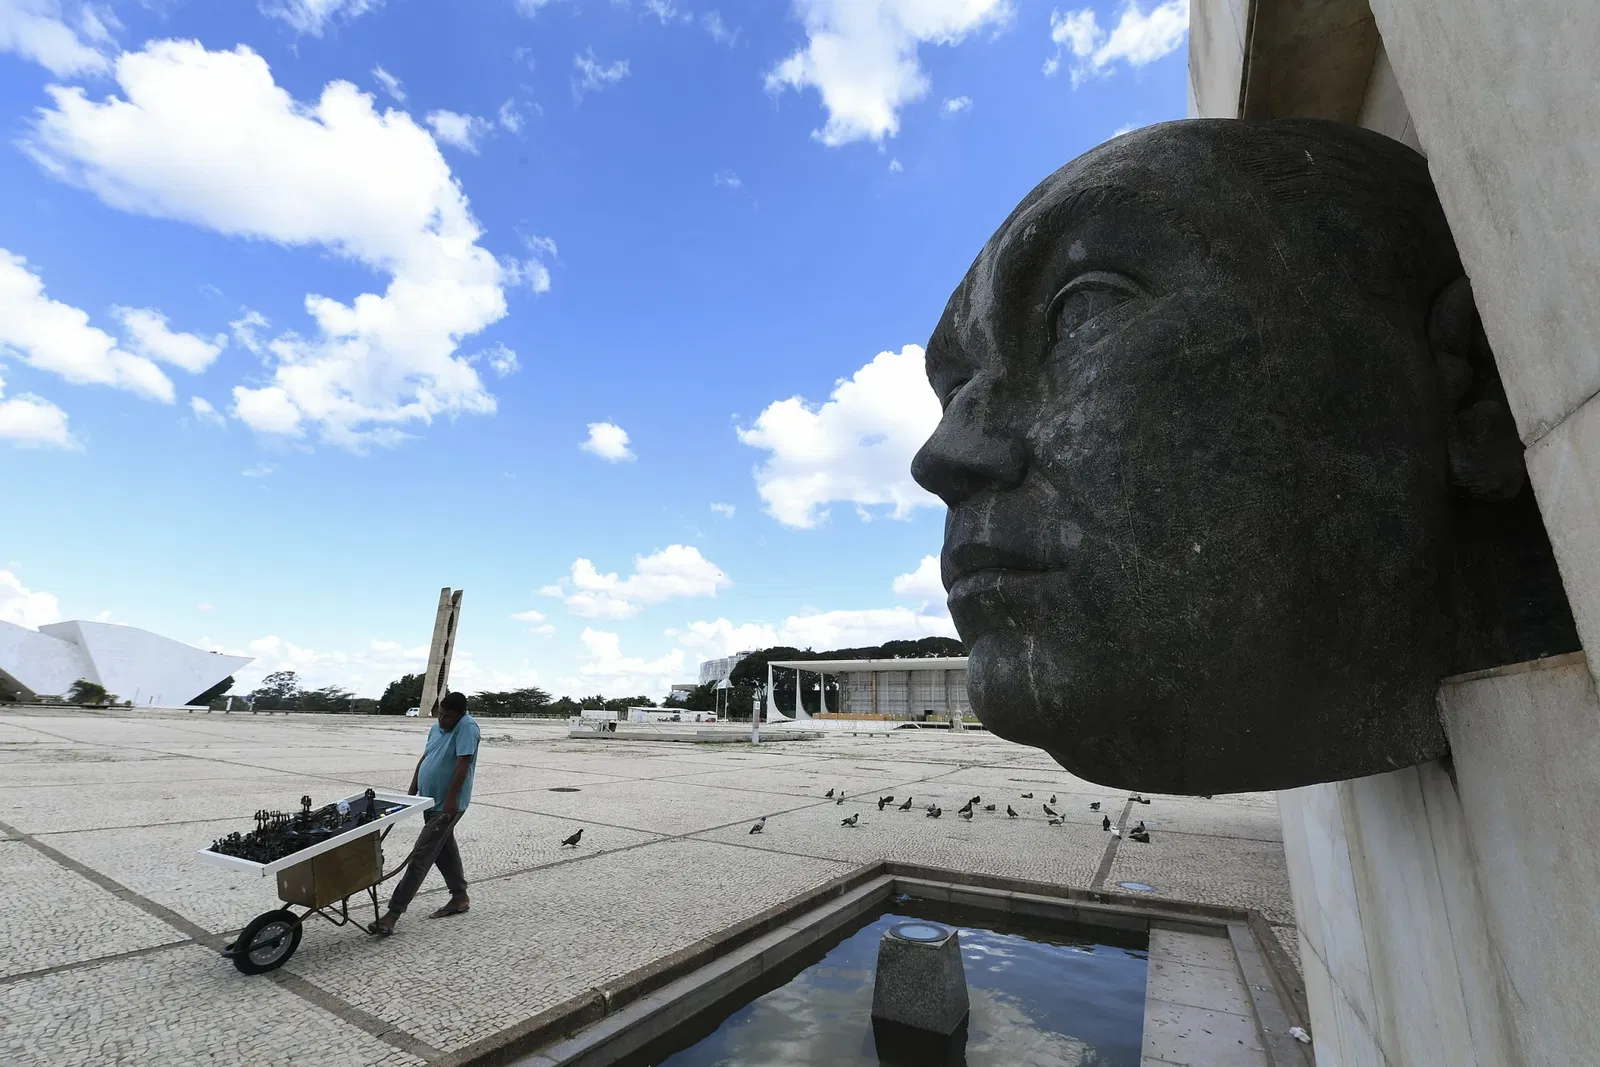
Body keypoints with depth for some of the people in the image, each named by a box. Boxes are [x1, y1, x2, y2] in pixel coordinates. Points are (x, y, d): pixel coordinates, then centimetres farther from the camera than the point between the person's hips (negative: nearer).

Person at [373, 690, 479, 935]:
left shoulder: (467, 728, -20)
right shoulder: (436, 727, 7)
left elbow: (463, 763, -25)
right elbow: (424, 759, 16)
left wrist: (451, 798, -28)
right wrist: (412, 792, 15)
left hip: (447, 805, -9)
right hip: (431, 801, 9)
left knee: (420, 857, -5)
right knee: (445, 851, 18)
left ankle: (394, 912, 2)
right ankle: (460, 898, 30)